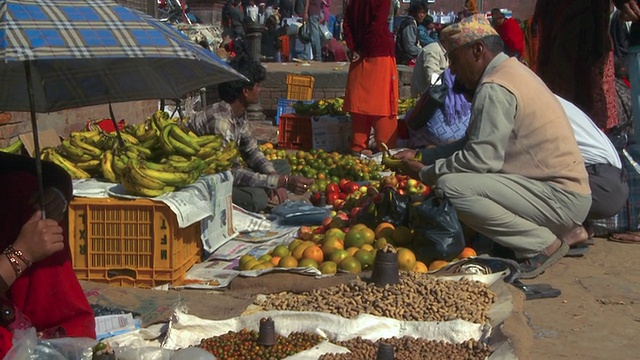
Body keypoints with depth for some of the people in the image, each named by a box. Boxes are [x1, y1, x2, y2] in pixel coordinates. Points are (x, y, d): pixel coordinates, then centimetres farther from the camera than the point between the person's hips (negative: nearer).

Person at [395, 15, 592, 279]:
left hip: (561, 198, -10)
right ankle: (547, 233, 11)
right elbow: (474, 142, 19)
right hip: (564, 190, 10)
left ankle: (542, 245, -10)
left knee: (450, 187, -23)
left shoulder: (494, 88, -16)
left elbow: (481, 158, -20)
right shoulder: (512, 71, 15)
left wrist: (425, 173, -7)